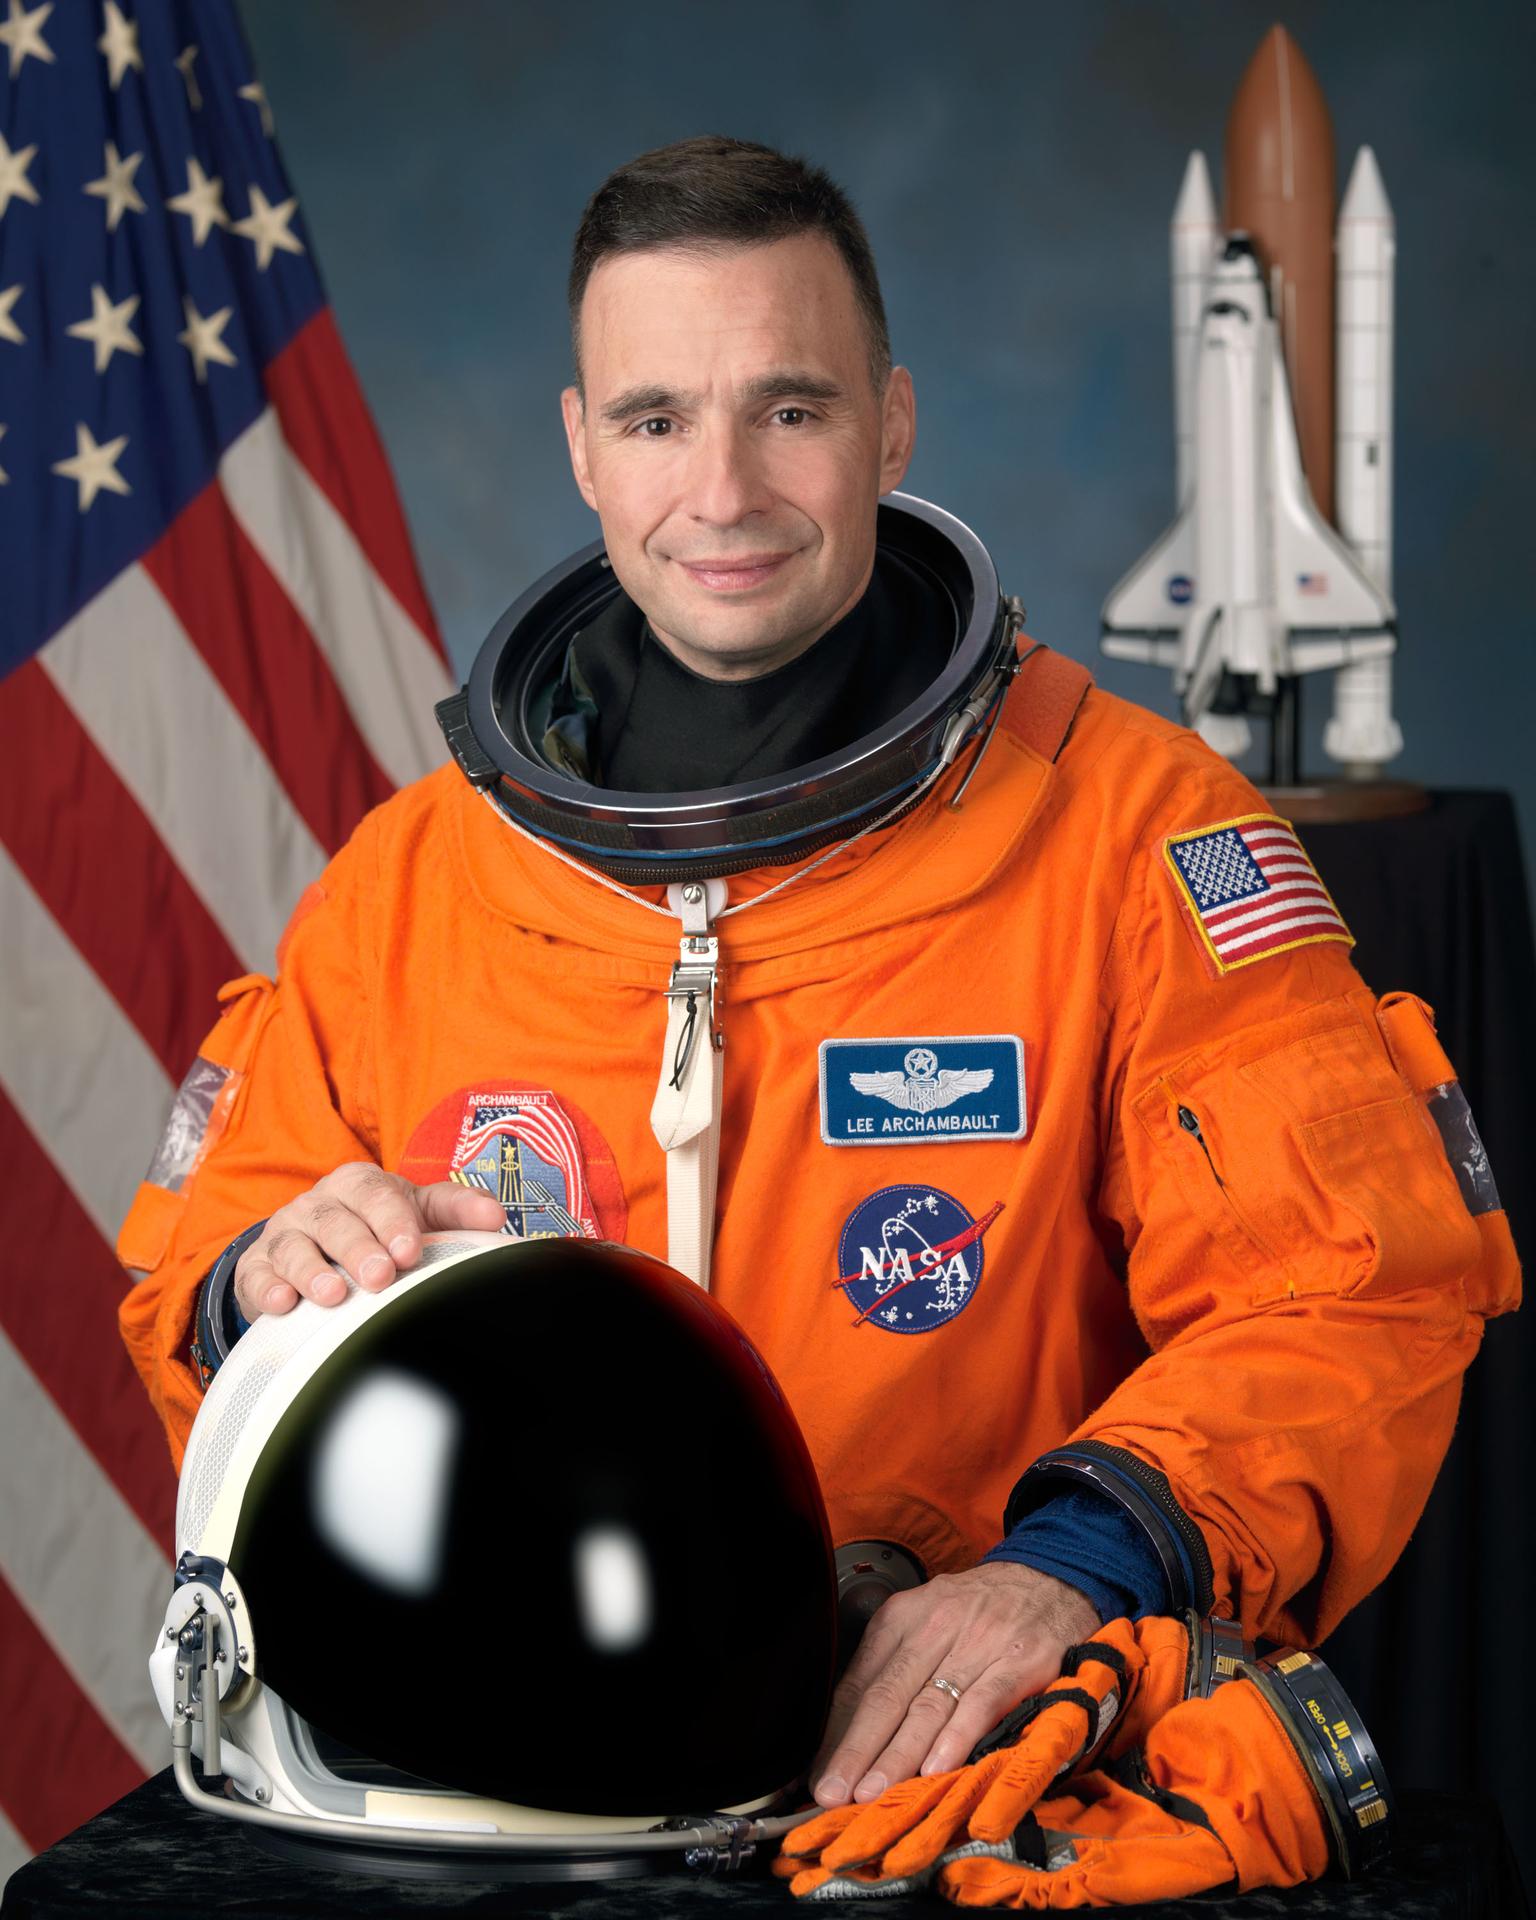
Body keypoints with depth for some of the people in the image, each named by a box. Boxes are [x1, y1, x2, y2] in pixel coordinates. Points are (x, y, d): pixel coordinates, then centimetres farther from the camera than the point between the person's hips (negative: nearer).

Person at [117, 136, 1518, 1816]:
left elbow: (1356, 1288, -5)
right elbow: (193, 1285, 19)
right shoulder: (405, 881, 13)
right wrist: (269, 1285, -6)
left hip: (998, 1766, -6)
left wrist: (1082, 1563, -22)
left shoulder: (1133, 833, 3)